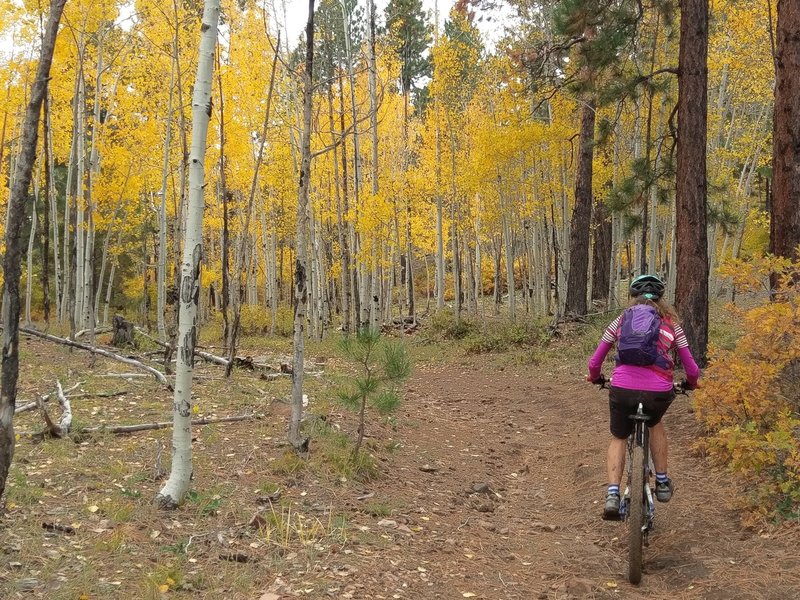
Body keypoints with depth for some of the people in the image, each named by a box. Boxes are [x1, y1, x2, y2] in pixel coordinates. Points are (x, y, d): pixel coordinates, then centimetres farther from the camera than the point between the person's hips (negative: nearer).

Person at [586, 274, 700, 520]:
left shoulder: (620, 321, 17)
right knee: (655, 424, 35)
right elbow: (692, 369, 16)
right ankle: (662, 483, 33)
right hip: (659, 391, 0)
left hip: (622, 389, 0)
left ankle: (613, 494, 7)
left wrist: (595, 378, 39)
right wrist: (691, 384, 38)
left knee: (618, 438, 24)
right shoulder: (671, 323, 17)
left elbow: (594, 363, 18)